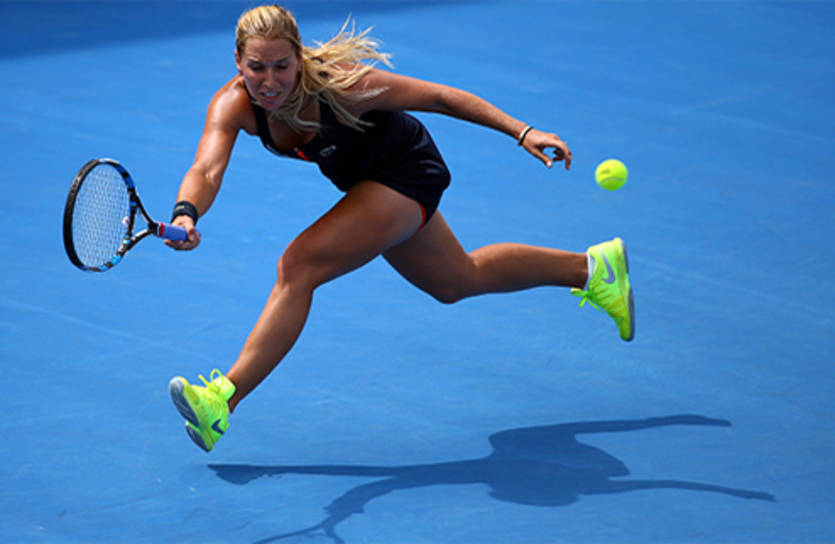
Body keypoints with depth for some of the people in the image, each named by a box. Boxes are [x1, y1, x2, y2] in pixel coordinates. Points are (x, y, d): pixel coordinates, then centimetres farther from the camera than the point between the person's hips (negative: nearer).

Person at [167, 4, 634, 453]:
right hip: (365, 180, 7)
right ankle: (590, 268, 46)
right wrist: (187, 213, -61)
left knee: (297, 266, -24)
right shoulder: (233, 105, -23)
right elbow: (207, 170, -38)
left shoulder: (337, 83, -34)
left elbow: (437, 96, -26)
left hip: (405, 173, -7)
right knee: (456, 281, 27)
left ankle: (225, 398, -22)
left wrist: (522, 132, -30)